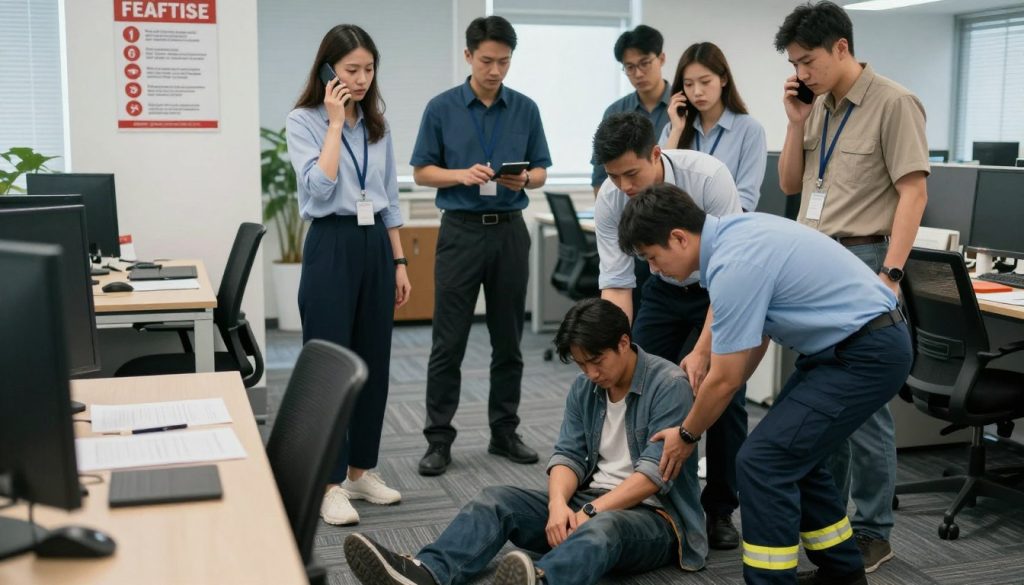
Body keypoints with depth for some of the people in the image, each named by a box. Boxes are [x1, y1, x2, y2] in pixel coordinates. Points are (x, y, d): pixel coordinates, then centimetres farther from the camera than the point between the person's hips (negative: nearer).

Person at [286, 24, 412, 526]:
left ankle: (361, 471, 22)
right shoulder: (303, 121, -4)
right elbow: (318, 190, -18)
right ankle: (330, 483, 5)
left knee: (373, 364, 10)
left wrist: (399, 263, 11)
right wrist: (336, 122, -14)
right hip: (331, 247, -6)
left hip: (376, 246, 6)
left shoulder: (378, 125, 11)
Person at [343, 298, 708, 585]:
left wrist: (591, 511, -27)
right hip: (590, 502, 6)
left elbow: (655, 472, -19)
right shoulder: (584, 387, 9)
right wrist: (559, 504, -19)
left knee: (602, 528, -41)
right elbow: (568, 454, 2)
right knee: (497, 499, -15)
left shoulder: (669, 386, -12)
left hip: (652, 515, -6)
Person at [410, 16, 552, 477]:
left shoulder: (526, 109, 6)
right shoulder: (441, 108, -1)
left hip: (510, 231, 3)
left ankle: (504, 432, 20)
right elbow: (422, 172, 1)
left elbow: (541, 171, 8)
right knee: (449, 342, -1)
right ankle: (439, 439, 8)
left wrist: (523, 179, -14)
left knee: (508, 340, 8)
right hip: (461, 230, -2)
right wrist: (462, 174, -18)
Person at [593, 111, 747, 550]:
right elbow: (615, 283, -18)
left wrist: (702, 352, -35)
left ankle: (719, 510, 5)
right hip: (664, 287, 4)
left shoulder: (708, 176, -34)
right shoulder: (610, 200, -22)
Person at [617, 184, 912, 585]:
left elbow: (725, 380, -15)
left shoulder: (733, 264, -23)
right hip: (854, 342, 10)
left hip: (868, 352, -10)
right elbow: (756, 334, 18)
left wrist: (687, 435, 1)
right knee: (791, 451, 18)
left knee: (764, 459, -11)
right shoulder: (735, 234, 7)